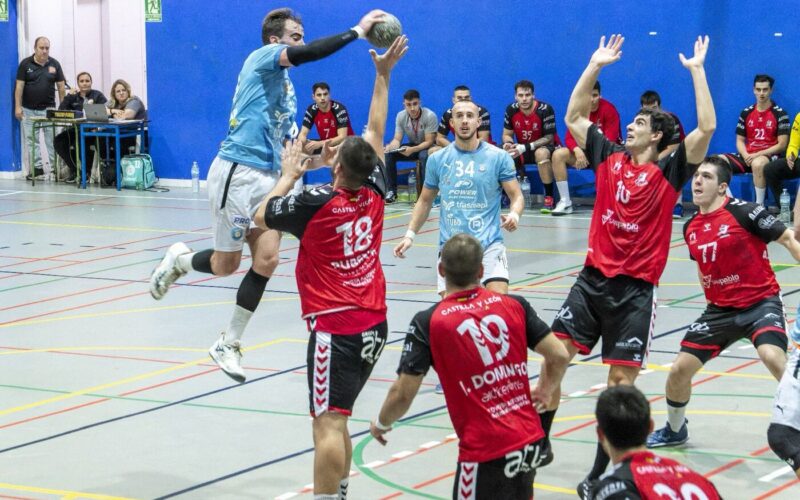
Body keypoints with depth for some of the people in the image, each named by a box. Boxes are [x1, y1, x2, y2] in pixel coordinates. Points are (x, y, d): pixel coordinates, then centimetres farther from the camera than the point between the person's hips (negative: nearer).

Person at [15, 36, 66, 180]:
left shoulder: (54, 64, 4)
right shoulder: (25, 64, 0)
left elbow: (61, 86, 6)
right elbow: (19, 86, -1)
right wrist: (18, 107, -7)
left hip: (48, 108, 0)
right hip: (29, 109, 0)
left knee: (52, 139, -4)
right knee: (31, 140, 0)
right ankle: (37, 167, 3)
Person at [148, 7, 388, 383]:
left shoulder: (286, 88, 19)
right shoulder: (262, 58, -5)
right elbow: (305, 54, -25)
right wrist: (357, 31, -25)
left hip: (268, 178, 8)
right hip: (237, 172, -8)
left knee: (267, 258, -6)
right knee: (226, 265, 0)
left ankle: (228, 344, 5)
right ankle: (178, 259, 33)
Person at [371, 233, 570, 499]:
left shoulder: (428, 323, -7)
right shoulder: (514, 305, 4)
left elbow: (402, 394, -6)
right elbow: (559, 355, 5)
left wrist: (381, 425, 15)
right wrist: (545, 391, 26)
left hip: (485, 450, -5)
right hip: (530, 440, 5)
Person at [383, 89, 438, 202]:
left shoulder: (430, 116, -23)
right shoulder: (401, 116, -9)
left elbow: (429, 142, -23)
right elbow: (397, 139, -8)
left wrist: (412, 150, -40)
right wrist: (390, 147, -33)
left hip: (427, 147, -5)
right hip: (411, 145, 5)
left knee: (424, 156, -40)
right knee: (388, 153, -19)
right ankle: (392, 191, -12)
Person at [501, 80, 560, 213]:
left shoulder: (545, 110, -21)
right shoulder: (511, 110, -6)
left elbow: (549, 138, -19)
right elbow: (507, 135, 3)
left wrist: (526, 147, -30)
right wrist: (508, 144, -23)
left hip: (546, 148, -5)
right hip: (522, 150, 5)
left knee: (541, 153, -40)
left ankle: (549, 198, -32)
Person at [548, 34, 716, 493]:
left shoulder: (669, 172, -4)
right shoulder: (609, 156, 9)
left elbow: (707, 128, -16)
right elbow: (574, 117, 17)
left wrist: (697, 70, -13)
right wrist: (595, 66, 13)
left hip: (636, 289, -4)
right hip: (594, 278, 4)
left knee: (622, 378, -2)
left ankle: (602, 471, 7)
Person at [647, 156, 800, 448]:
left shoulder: (743, 212, -14)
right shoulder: (690, 228, 5)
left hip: (761, 302, -6)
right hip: (719, 310, 6)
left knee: (772, 357, -32)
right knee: (679, 371, 3)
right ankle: (674, 431, 30)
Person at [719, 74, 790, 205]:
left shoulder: (780, 114, -3)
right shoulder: (746, 113, 11)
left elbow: (781, 145, -7)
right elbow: (740, 140, 13)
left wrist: (758, 154, -16)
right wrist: (746, 156, -9)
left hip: (769, 156, -5)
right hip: (748, 157, 5)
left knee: (757, 163, -42)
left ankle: (759, 205, -29)